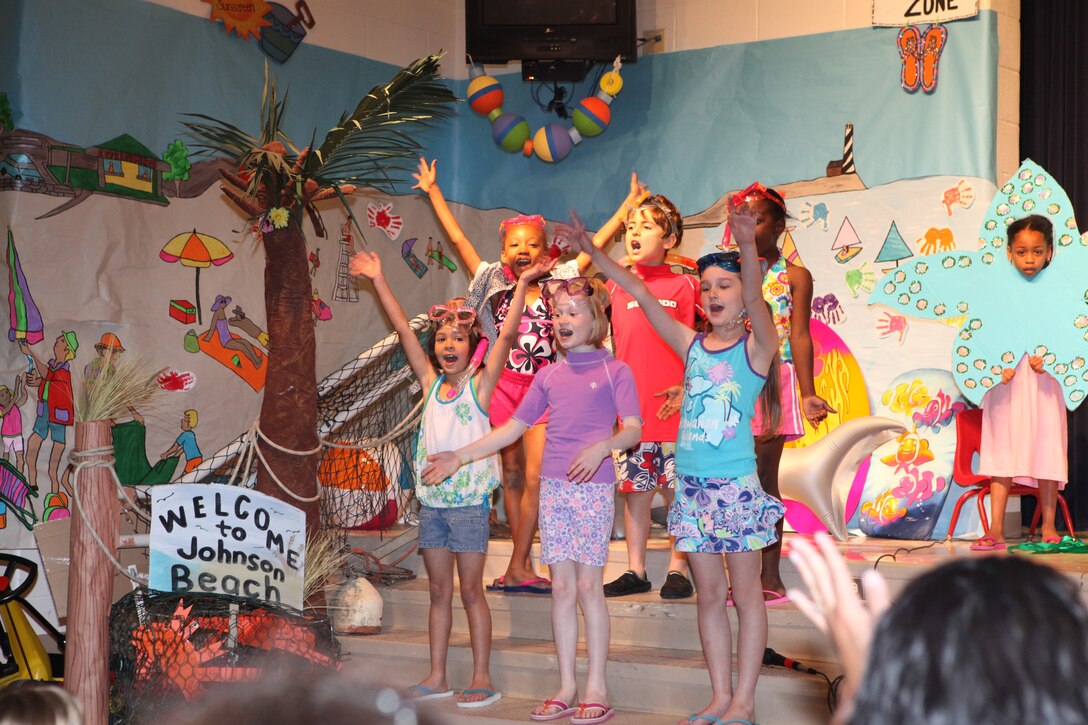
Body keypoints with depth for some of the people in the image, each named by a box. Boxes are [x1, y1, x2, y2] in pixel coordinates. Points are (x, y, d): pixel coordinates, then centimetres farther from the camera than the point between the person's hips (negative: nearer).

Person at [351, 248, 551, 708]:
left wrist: (522, 285, -22)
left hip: (468, 501, -5)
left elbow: (507, 335, -14)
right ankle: (437, 677, 16)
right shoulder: (431, 382, 8)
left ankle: (482, 678, 5)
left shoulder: (479, 385, -4)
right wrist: (378, 280, 10)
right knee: (439, 591, 10)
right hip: (432, 500, 5)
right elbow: (403, 330, 9)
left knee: (470, 590, -1)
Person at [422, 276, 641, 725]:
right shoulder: (549, 376, 14)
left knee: (589, 585, -5)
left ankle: (597, 689, 2)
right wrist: (460, 457, 14)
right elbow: (515, 427, 18)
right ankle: (566, 687, 11)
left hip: (593, 486, -5)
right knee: (561, 586, 5)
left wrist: (603, 447, -30)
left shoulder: (614, 371, 0)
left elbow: (633, 429, -9)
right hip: (553, 486, 5)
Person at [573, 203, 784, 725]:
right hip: (691, 484, 5)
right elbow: (644, 298, 10)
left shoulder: (757, 346, -4)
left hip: (737, 483, -5)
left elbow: (754, 299, -22)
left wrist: (748, 247, -40)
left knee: (745, 593, 3)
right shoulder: (692, 345, 10)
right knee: (708, 594, 10)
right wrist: (596, 256, 7)